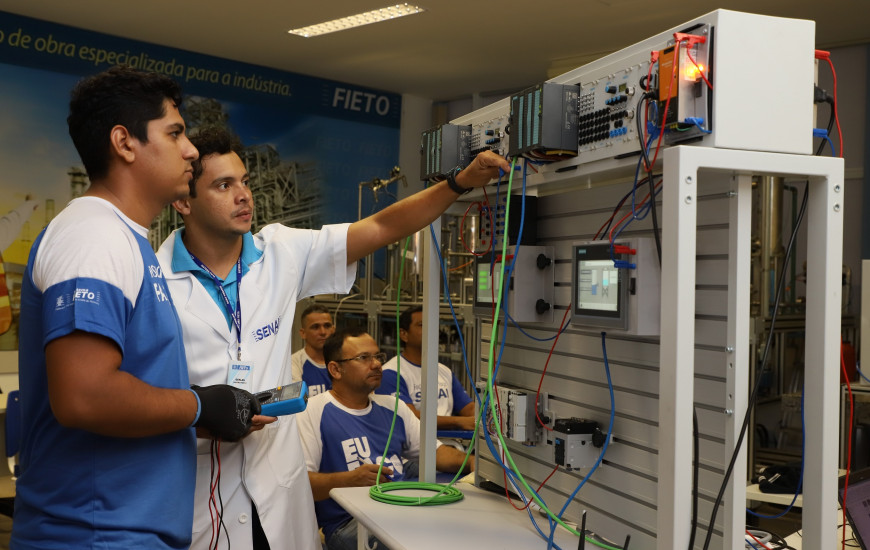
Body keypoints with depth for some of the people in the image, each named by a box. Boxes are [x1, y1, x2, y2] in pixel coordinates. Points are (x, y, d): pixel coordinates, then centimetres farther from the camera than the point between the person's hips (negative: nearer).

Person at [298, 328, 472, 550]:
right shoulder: (313, 412, -1)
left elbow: (433, 450, 22)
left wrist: (470, 463, 1)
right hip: (348, 522, -6)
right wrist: (350, 479, -24)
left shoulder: (392, 407, 20)